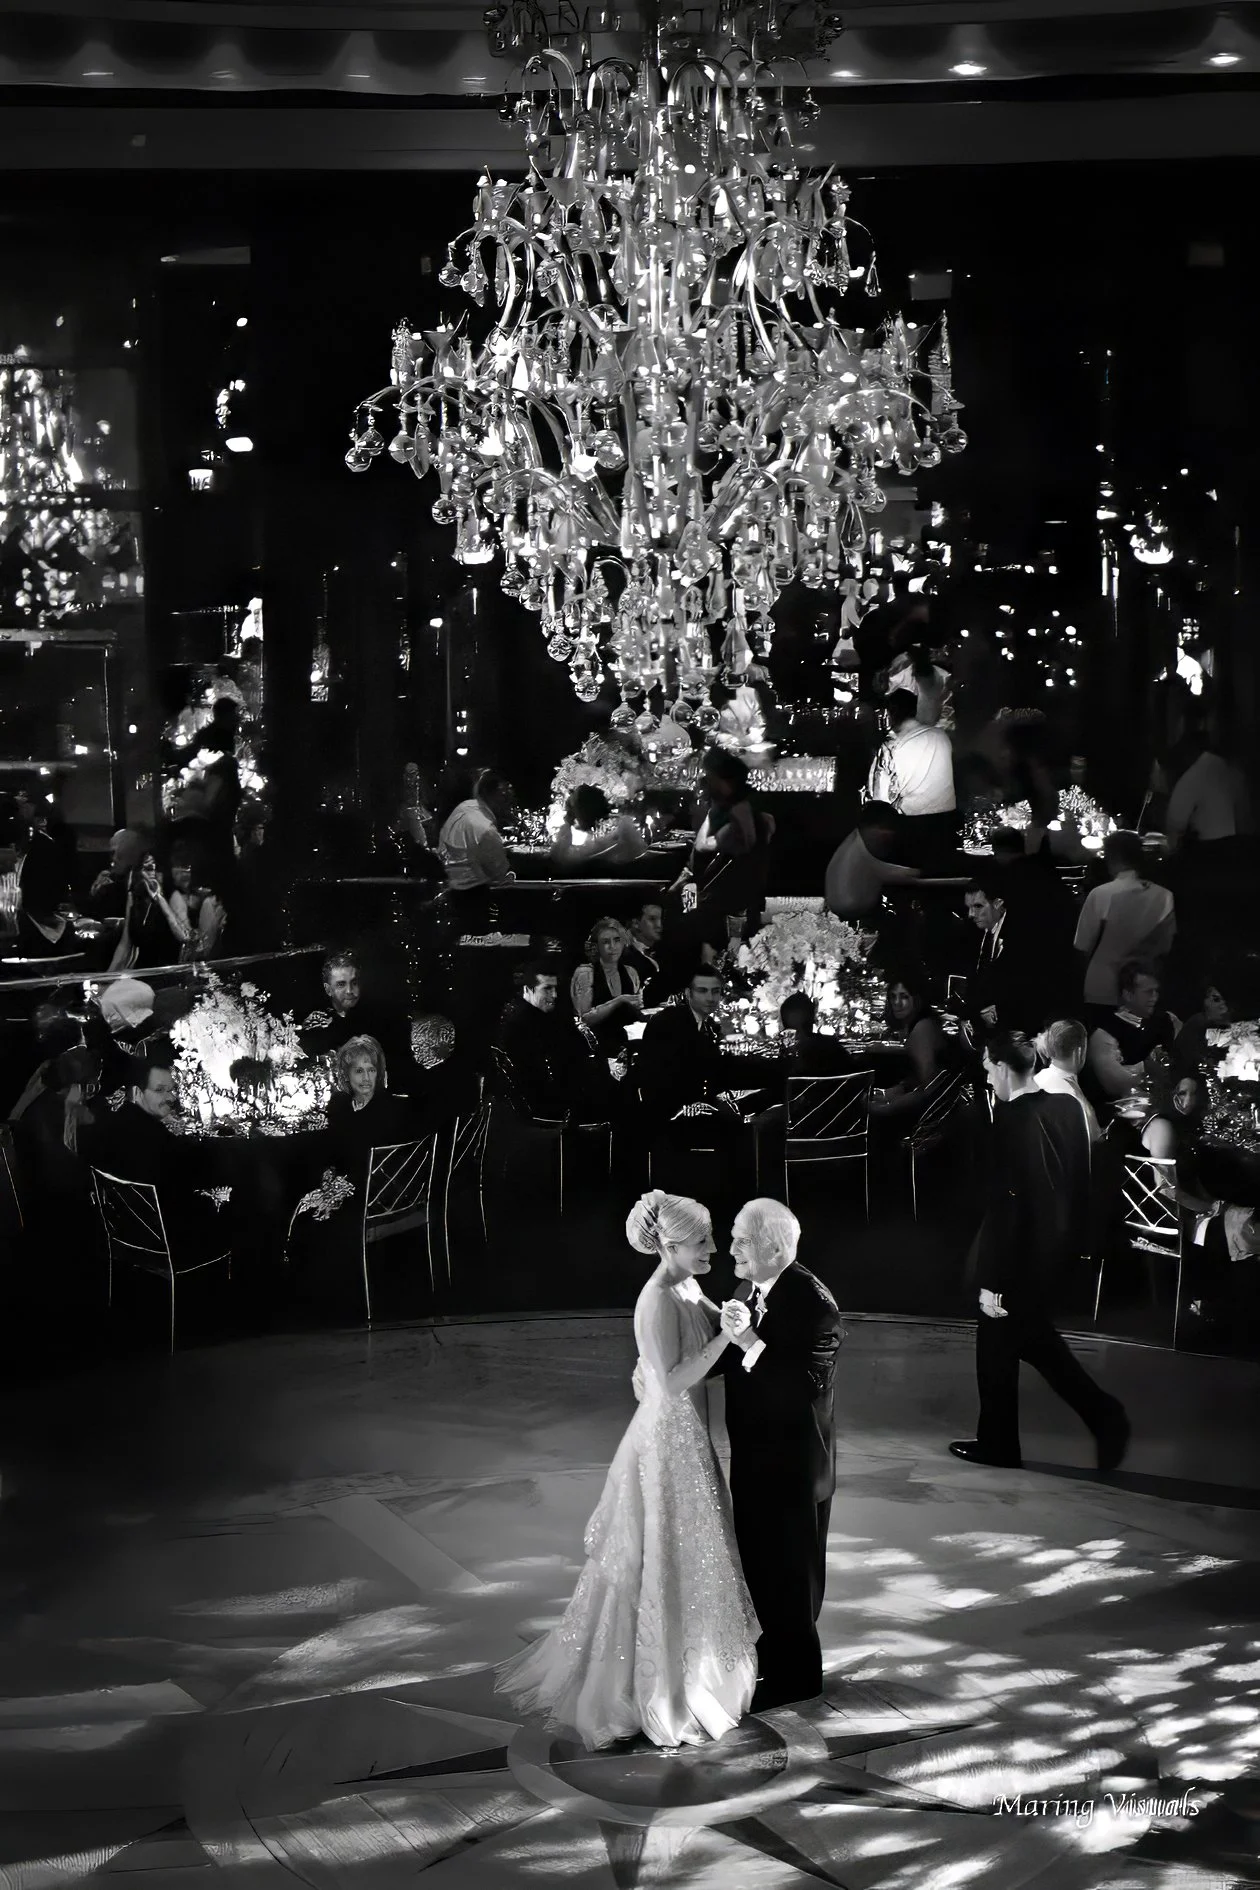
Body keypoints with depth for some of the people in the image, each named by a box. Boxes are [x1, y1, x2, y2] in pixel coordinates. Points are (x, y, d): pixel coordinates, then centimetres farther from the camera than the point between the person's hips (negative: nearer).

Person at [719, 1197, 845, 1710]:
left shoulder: (812, 1302, -24)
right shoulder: (752, 1289, 1)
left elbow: (809, 1385, -30)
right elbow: (730, 1360, 12)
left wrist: (752, 1344, -35)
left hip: (793, 1463, -8)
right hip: (754, 1456, 8)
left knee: (789, 1570, 7)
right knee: (756, 1561, 21)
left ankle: (793, 1674, 23)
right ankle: (769, 1655, 39)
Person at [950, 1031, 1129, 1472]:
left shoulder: (1013, 1120, -25)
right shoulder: (1068, 1106, -1)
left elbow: (1005, 1204, -23)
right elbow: (1078, 1182, 7)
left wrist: (993, 1281, -18)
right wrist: (1071, 1239, 18)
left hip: (1020, 1255, -8)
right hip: (1057, 1248, 8)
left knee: (997, 1346, 11)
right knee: (1033, 1334, 24)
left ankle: (997, 1444, 25)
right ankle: (1103, 1414, 17)